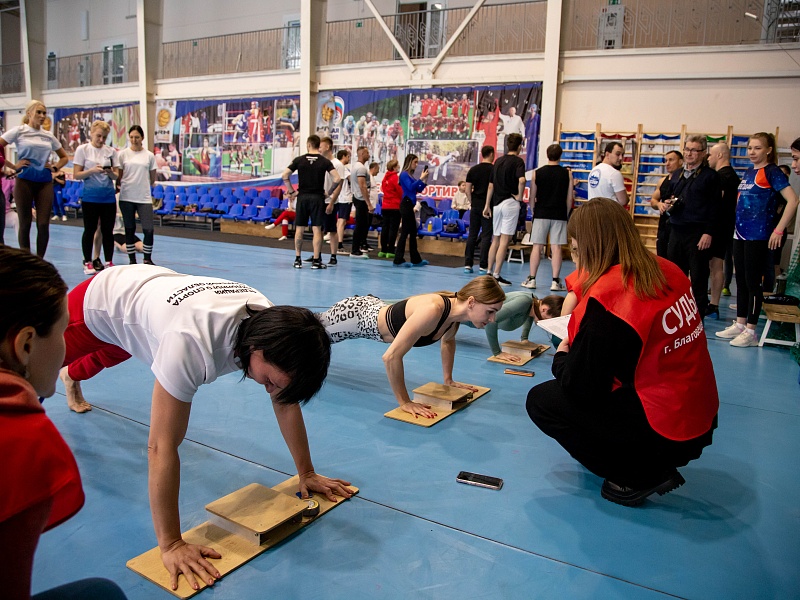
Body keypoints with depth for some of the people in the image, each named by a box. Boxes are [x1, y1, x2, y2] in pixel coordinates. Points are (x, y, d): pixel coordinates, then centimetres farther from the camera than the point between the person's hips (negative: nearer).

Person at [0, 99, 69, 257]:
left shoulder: (48, 136, 13)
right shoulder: (19, 131, 2)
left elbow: (64, 157, 23)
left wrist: (55, 167, 7)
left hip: (45, 183, 3)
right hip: (25, 181, -3)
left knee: (43, 224, -2)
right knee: (25, 224, 2)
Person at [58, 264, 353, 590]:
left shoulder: (273, 323, -30)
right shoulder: (193, 343, -50)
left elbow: (286, 403, -16)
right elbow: (162, 447, -45)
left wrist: (306, 474, -12)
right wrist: (170, 544, -39)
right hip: (97, 303, -7)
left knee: (104, 359, 38)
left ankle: (72, 378, 70)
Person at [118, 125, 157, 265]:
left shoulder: (149, 155, 4)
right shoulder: (123, 154, 2)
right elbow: (118, 176, 6)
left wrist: (142, 187, 11)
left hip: (144, 198, 0)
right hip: (126, 198, 0)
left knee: (149, 230, -5)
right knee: (130, 230, 8)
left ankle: (147, 259, 12)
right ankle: (132, 260, 17)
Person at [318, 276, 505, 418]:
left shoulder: (457, 309, -16)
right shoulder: (432, 311, -43)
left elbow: (447, 341, 9)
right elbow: (391, 357, -41)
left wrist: (448, 379, 8)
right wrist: (405, 402, -32)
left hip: (373, 309, 8)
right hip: (356, 314, -7)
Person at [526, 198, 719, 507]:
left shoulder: (604, 298, -24)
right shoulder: (668, 271, -1)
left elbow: (580, 387, -17)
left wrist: (561, 358, 4)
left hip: (663, 433, -8)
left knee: (540, 400, 1)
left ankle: (640, 476, 4)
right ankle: (655, 465, 20)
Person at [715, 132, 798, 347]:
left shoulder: (772, 172, -9)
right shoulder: (748, 172, 14)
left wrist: (778, 230, -19)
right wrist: (738, 226, 14)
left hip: (758, 236, -8)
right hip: (740, 233, 8)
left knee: (752, 281, -3)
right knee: (740, 280, 12)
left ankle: (750, 331, 5)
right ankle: (739, 324, 22)